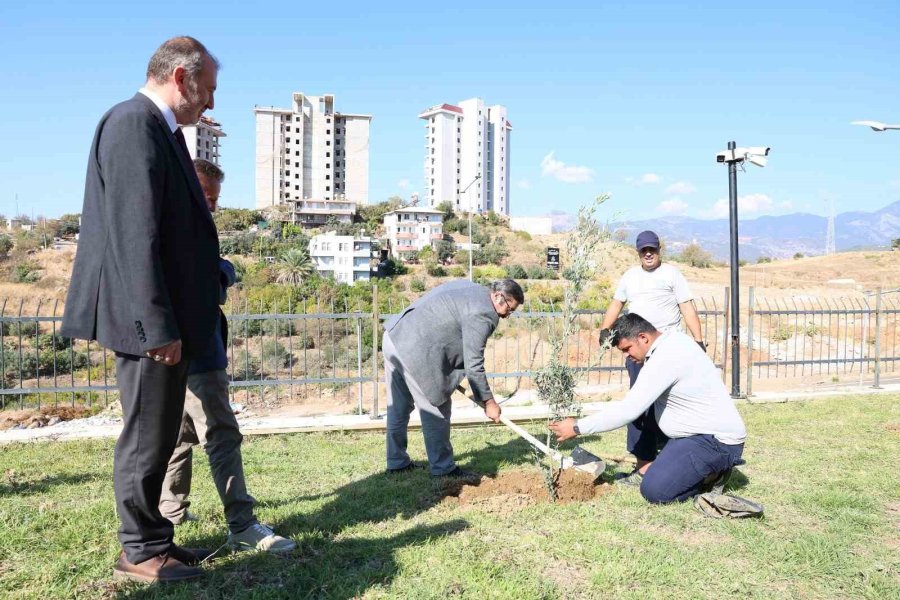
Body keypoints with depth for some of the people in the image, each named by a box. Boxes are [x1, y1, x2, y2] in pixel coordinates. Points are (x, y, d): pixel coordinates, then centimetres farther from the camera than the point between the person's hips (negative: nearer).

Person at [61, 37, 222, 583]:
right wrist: (158, 326, -22)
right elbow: (134, 235, -21)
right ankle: (141, 550, 18)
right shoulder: (134, 123, -14)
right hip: (150, 320, -10)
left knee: (159, 434, 16)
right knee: (146, 436, 2)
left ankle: (151, 538, 30)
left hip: (167, 318, 10)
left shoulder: (160, 130, 17)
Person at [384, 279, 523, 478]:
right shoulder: (482, 313, -13)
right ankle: (443, 469, 13)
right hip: (414, 351, -11)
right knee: (436, 410, 2)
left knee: (399, 406, 19)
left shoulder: (471, 289, 17)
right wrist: (488, 401, -4)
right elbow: (473, 364, -13)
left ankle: (397, 462, 32)